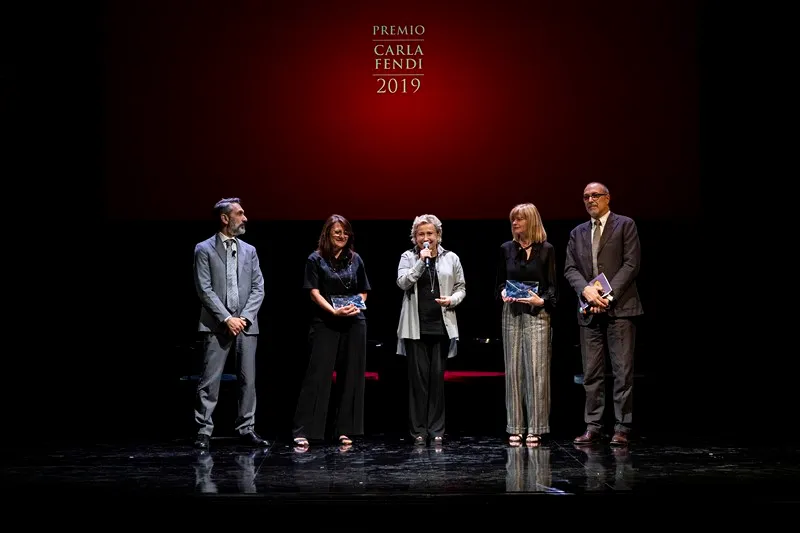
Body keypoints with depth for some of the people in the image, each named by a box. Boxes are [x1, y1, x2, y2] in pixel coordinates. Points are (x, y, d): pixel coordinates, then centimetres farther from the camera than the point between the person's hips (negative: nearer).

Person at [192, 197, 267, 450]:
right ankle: (204, 431, 0)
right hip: (216, 325, -4)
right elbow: (204, 289, -7)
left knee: (248, 380, 4)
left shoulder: (249, 250, 13)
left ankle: (246, 429, 12)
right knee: (210, 380, -5)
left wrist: (244, 317, -6)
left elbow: (258, 288, 8)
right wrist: (226, 318, -13)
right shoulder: (204, 249, 1)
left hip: (246, 324, 4)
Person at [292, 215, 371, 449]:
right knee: (317, 375, -7)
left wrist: (357, 305, -4)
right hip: (325, 324, -4)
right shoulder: (316, 260, 1)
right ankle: (303, 432, -7)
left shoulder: (355, 260, 11)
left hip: (354, 323, 4)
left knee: (350, 376, 4)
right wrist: (334, 311, -19)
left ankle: (346, 431, 11)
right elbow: (314, 293, -6)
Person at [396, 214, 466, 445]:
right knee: (418, 376, 0)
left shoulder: (451, 258, 8)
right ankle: (418, 430, 6)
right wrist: (421, 260, -15)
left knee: (437, 376, 2)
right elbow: (402, 282, -10)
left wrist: (452, 300, -9)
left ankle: (436, 429, 8)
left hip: (441, 326, 1)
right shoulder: (408, 257, 5)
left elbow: (461, 287, 11)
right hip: (416, 326, -1)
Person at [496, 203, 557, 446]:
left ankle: (535, 428, 0)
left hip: (537, 314, -3)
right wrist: (503, 293, -6)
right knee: (513, 370, 2)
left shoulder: (546, 249, 1)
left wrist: (541, 301, -16)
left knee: (536, 370, -4)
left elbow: (552, 286, 1)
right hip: (512, 314, 3)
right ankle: (515, 428, 7)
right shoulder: (507, 249, 9)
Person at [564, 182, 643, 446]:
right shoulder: (577, 233, 17)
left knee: (623, 371, -4)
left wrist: (609, 295, -13)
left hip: (620, 307, -4)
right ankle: (593, 427, 9)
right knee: (591, 372, 5)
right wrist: (586, 289, -11)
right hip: (589, 312, 4)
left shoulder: (625, 225, 3)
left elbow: (631, 264, -5)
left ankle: (622, 429, 0)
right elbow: (570, 269, 10)